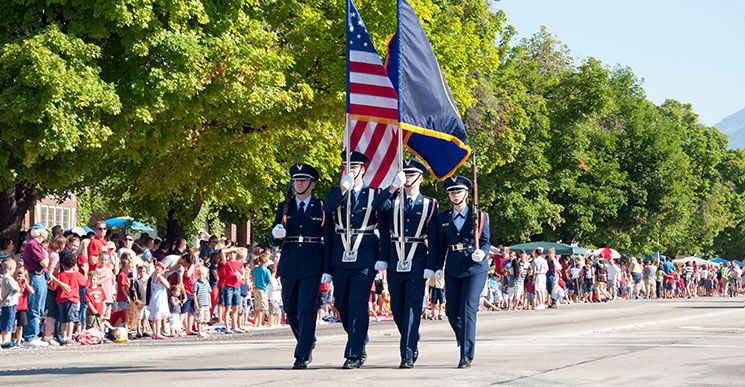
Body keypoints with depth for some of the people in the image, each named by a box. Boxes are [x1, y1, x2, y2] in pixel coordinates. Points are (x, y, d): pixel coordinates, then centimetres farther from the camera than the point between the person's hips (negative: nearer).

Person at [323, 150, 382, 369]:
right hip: (340, 258, 4)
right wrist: (344, 188, -21)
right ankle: (360, 343, 31)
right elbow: (326, 209, -12)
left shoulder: (373, 193, 3)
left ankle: (354, 355, -8)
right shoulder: (336, 193, 9)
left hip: (365, 258, -4)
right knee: (342, 305, 10)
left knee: (358, 304, -10)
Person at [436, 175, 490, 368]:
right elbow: (441, 245, 13)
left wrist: (482, 253, -19)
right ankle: (463, 338, 35)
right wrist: (438, 267, 3)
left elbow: (485, 242, 2)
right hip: (453, 269, 4)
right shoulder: (443, 218, 11)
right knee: (451, 311, 3)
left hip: (475, 268, -4)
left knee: (468, 309, -12)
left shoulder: (479, 216, 3)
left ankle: (467, 355, -10)